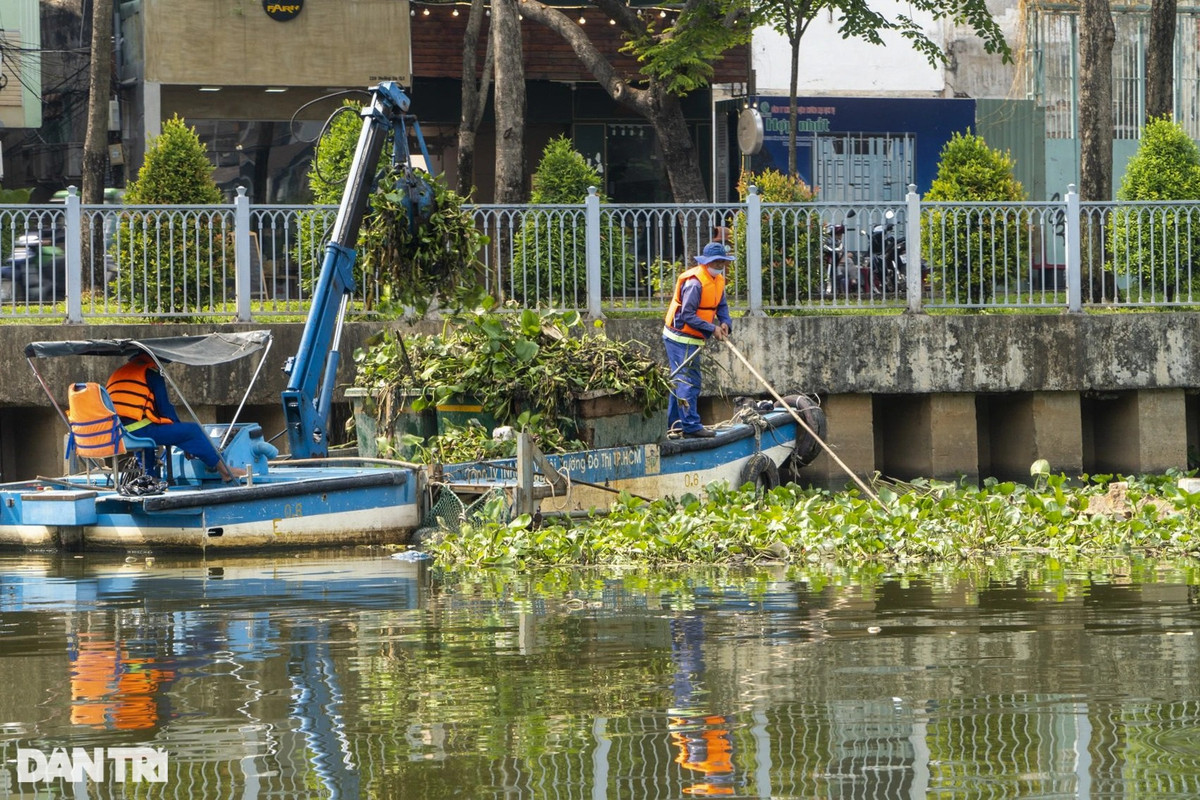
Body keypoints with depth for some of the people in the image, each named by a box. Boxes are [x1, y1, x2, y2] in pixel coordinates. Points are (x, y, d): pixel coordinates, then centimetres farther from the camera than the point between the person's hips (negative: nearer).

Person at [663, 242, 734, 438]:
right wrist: (712, 329, -22)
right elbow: (687, 315, -23)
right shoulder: (695, 282, -22)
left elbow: (721, 306, 15)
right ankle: (691, 426, -14)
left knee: (680, 381, 16)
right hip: (681, 338, -10)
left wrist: (725, 322, -7)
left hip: (692, 339, 10)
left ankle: (676, 423, 24)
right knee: (689, 380, -12)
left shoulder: (718, 280, 8)